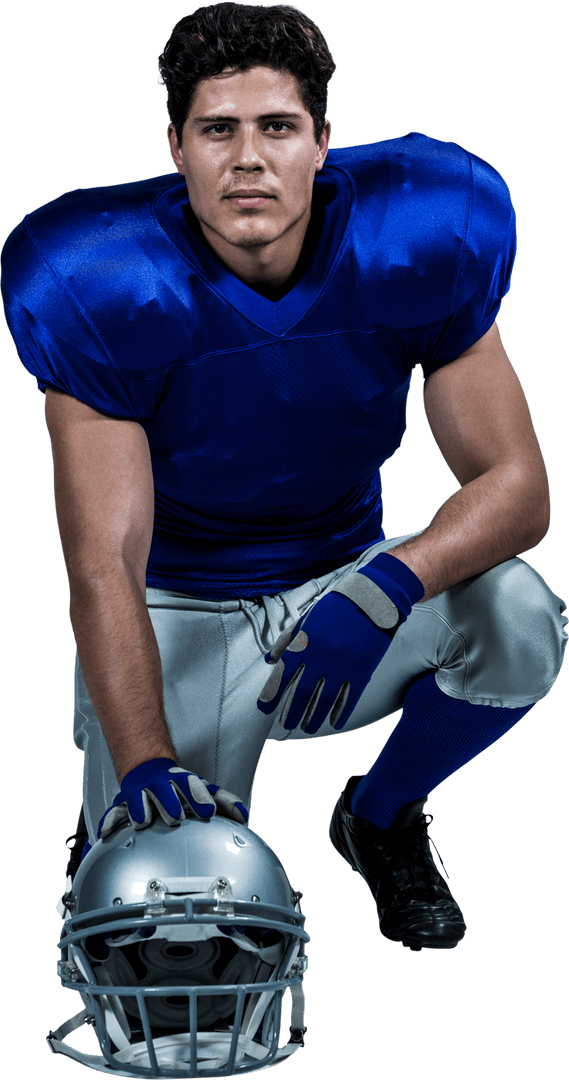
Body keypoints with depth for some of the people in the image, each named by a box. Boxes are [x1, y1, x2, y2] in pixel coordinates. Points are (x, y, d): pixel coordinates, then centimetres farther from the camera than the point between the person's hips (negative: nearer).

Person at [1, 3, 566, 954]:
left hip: (340, 583, 3)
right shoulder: (109, 289, -23)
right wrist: (145, 763, -43)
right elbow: (103, 562, -27)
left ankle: (380, 817, 5)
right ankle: (111, 810, 20)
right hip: (176, 613, -2)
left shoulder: (407, 244, -17)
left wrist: (389, 584, -37)